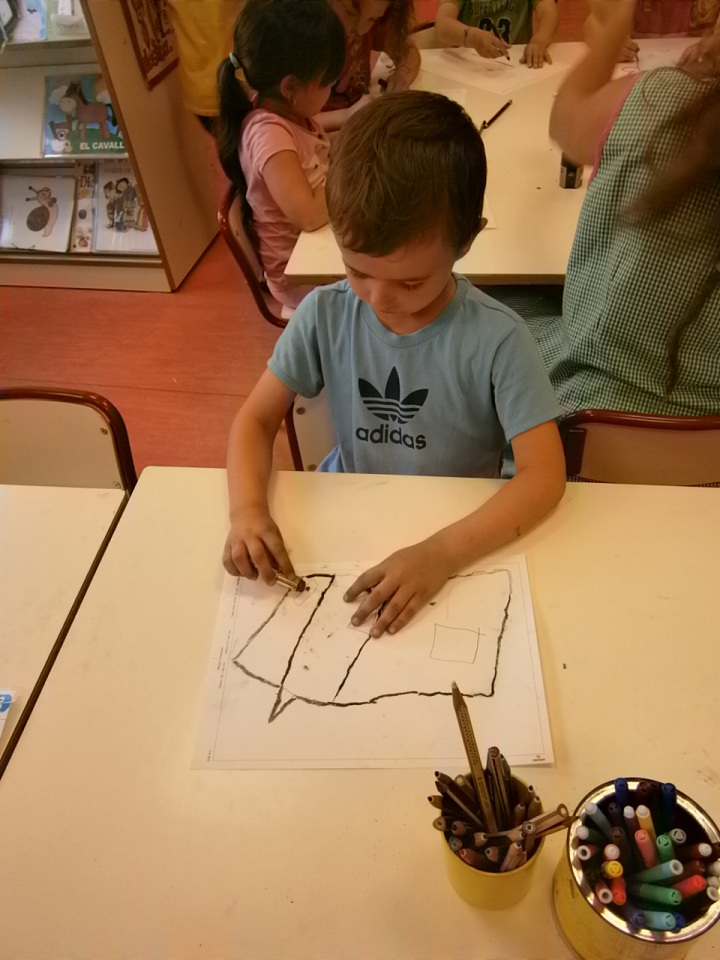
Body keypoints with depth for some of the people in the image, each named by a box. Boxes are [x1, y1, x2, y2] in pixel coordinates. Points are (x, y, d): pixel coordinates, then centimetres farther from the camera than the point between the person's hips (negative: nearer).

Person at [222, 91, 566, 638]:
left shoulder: (497, 339, -20)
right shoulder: (325, 315, -10)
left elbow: (545, 475, -22)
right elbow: (256, 418, -4)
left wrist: (442, 554, -36)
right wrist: (248, 507, -24)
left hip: (458, 527, -2)